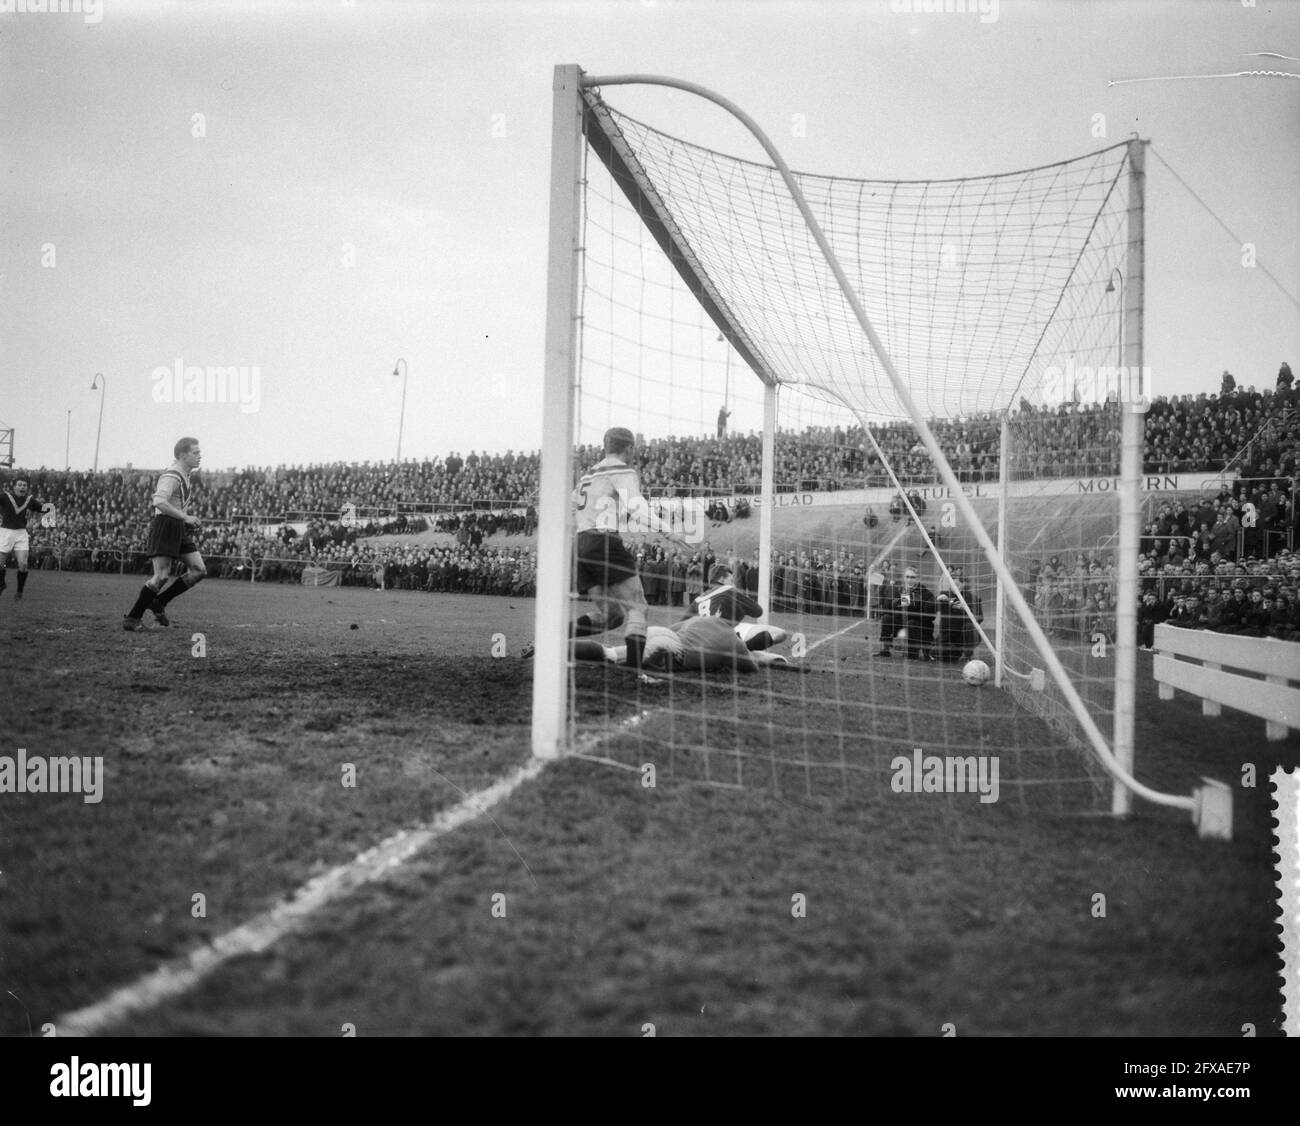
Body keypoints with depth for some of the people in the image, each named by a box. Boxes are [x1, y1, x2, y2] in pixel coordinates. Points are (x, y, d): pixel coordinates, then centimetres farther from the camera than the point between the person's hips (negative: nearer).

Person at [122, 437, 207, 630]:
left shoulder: (187, 474, 15)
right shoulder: (171, 477, -16)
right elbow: (159, 502, -31)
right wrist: (185, 517, -28)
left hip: (180, 529, 9)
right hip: (165, 527, -9)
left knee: (199, 571, 0)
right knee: (161, 576, -14)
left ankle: (159, 603, 9)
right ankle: (133, 617, -2)